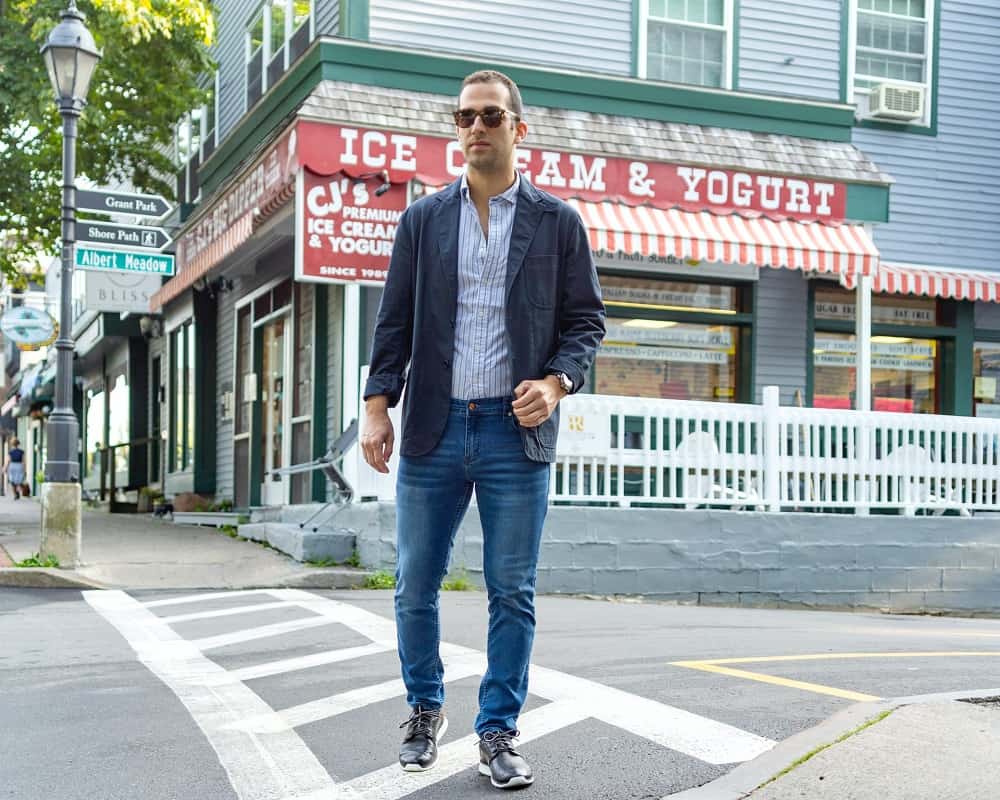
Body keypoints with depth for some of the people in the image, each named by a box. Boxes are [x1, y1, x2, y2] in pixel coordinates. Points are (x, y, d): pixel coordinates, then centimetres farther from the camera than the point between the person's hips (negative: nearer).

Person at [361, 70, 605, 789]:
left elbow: (586, 319, 5)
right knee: (416, 587, 8)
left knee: (512, 593, 3)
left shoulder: (557, 221, 6)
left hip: (518, 431, -1)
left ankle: (499, 732, 15)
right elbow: (395, 320, 8)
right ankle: (426, 709, 29)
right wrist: (378, 404, -2)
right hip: (433, 429, 2)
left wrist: (556, 382, -12)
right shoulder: (423, 219, 10)